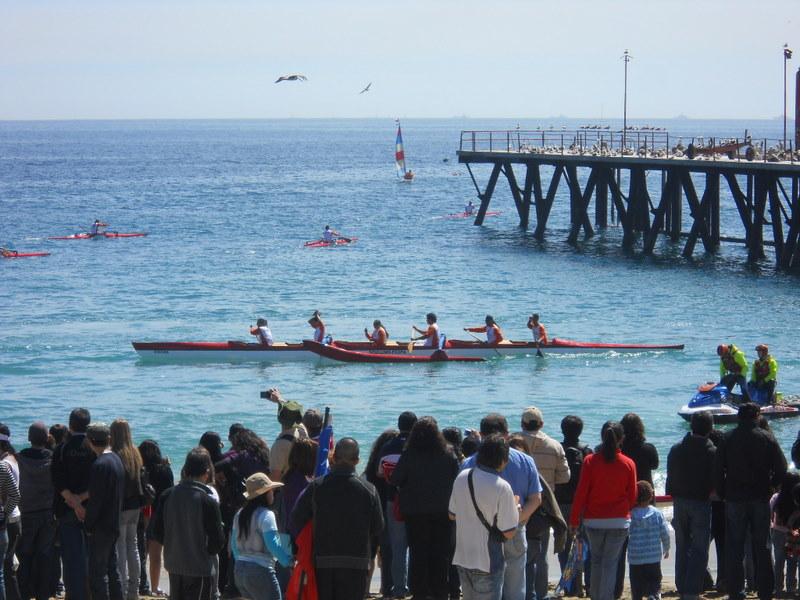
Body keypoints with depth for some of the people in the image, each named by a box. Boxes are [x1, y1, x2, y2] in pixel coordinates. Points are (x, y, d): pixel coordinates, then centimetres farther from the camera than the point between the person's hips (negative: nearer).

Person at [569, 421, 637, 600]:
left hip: (594, 520, 1)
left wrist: (574, 519, 3)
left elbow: (581, 493, -4)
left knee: (596, 559, 16)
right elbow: (632, 495, 3)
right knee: (611, 562, 2)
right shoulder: (628, 464, -4)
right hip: (620, 521, -1)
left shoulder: (590, 461, -6)